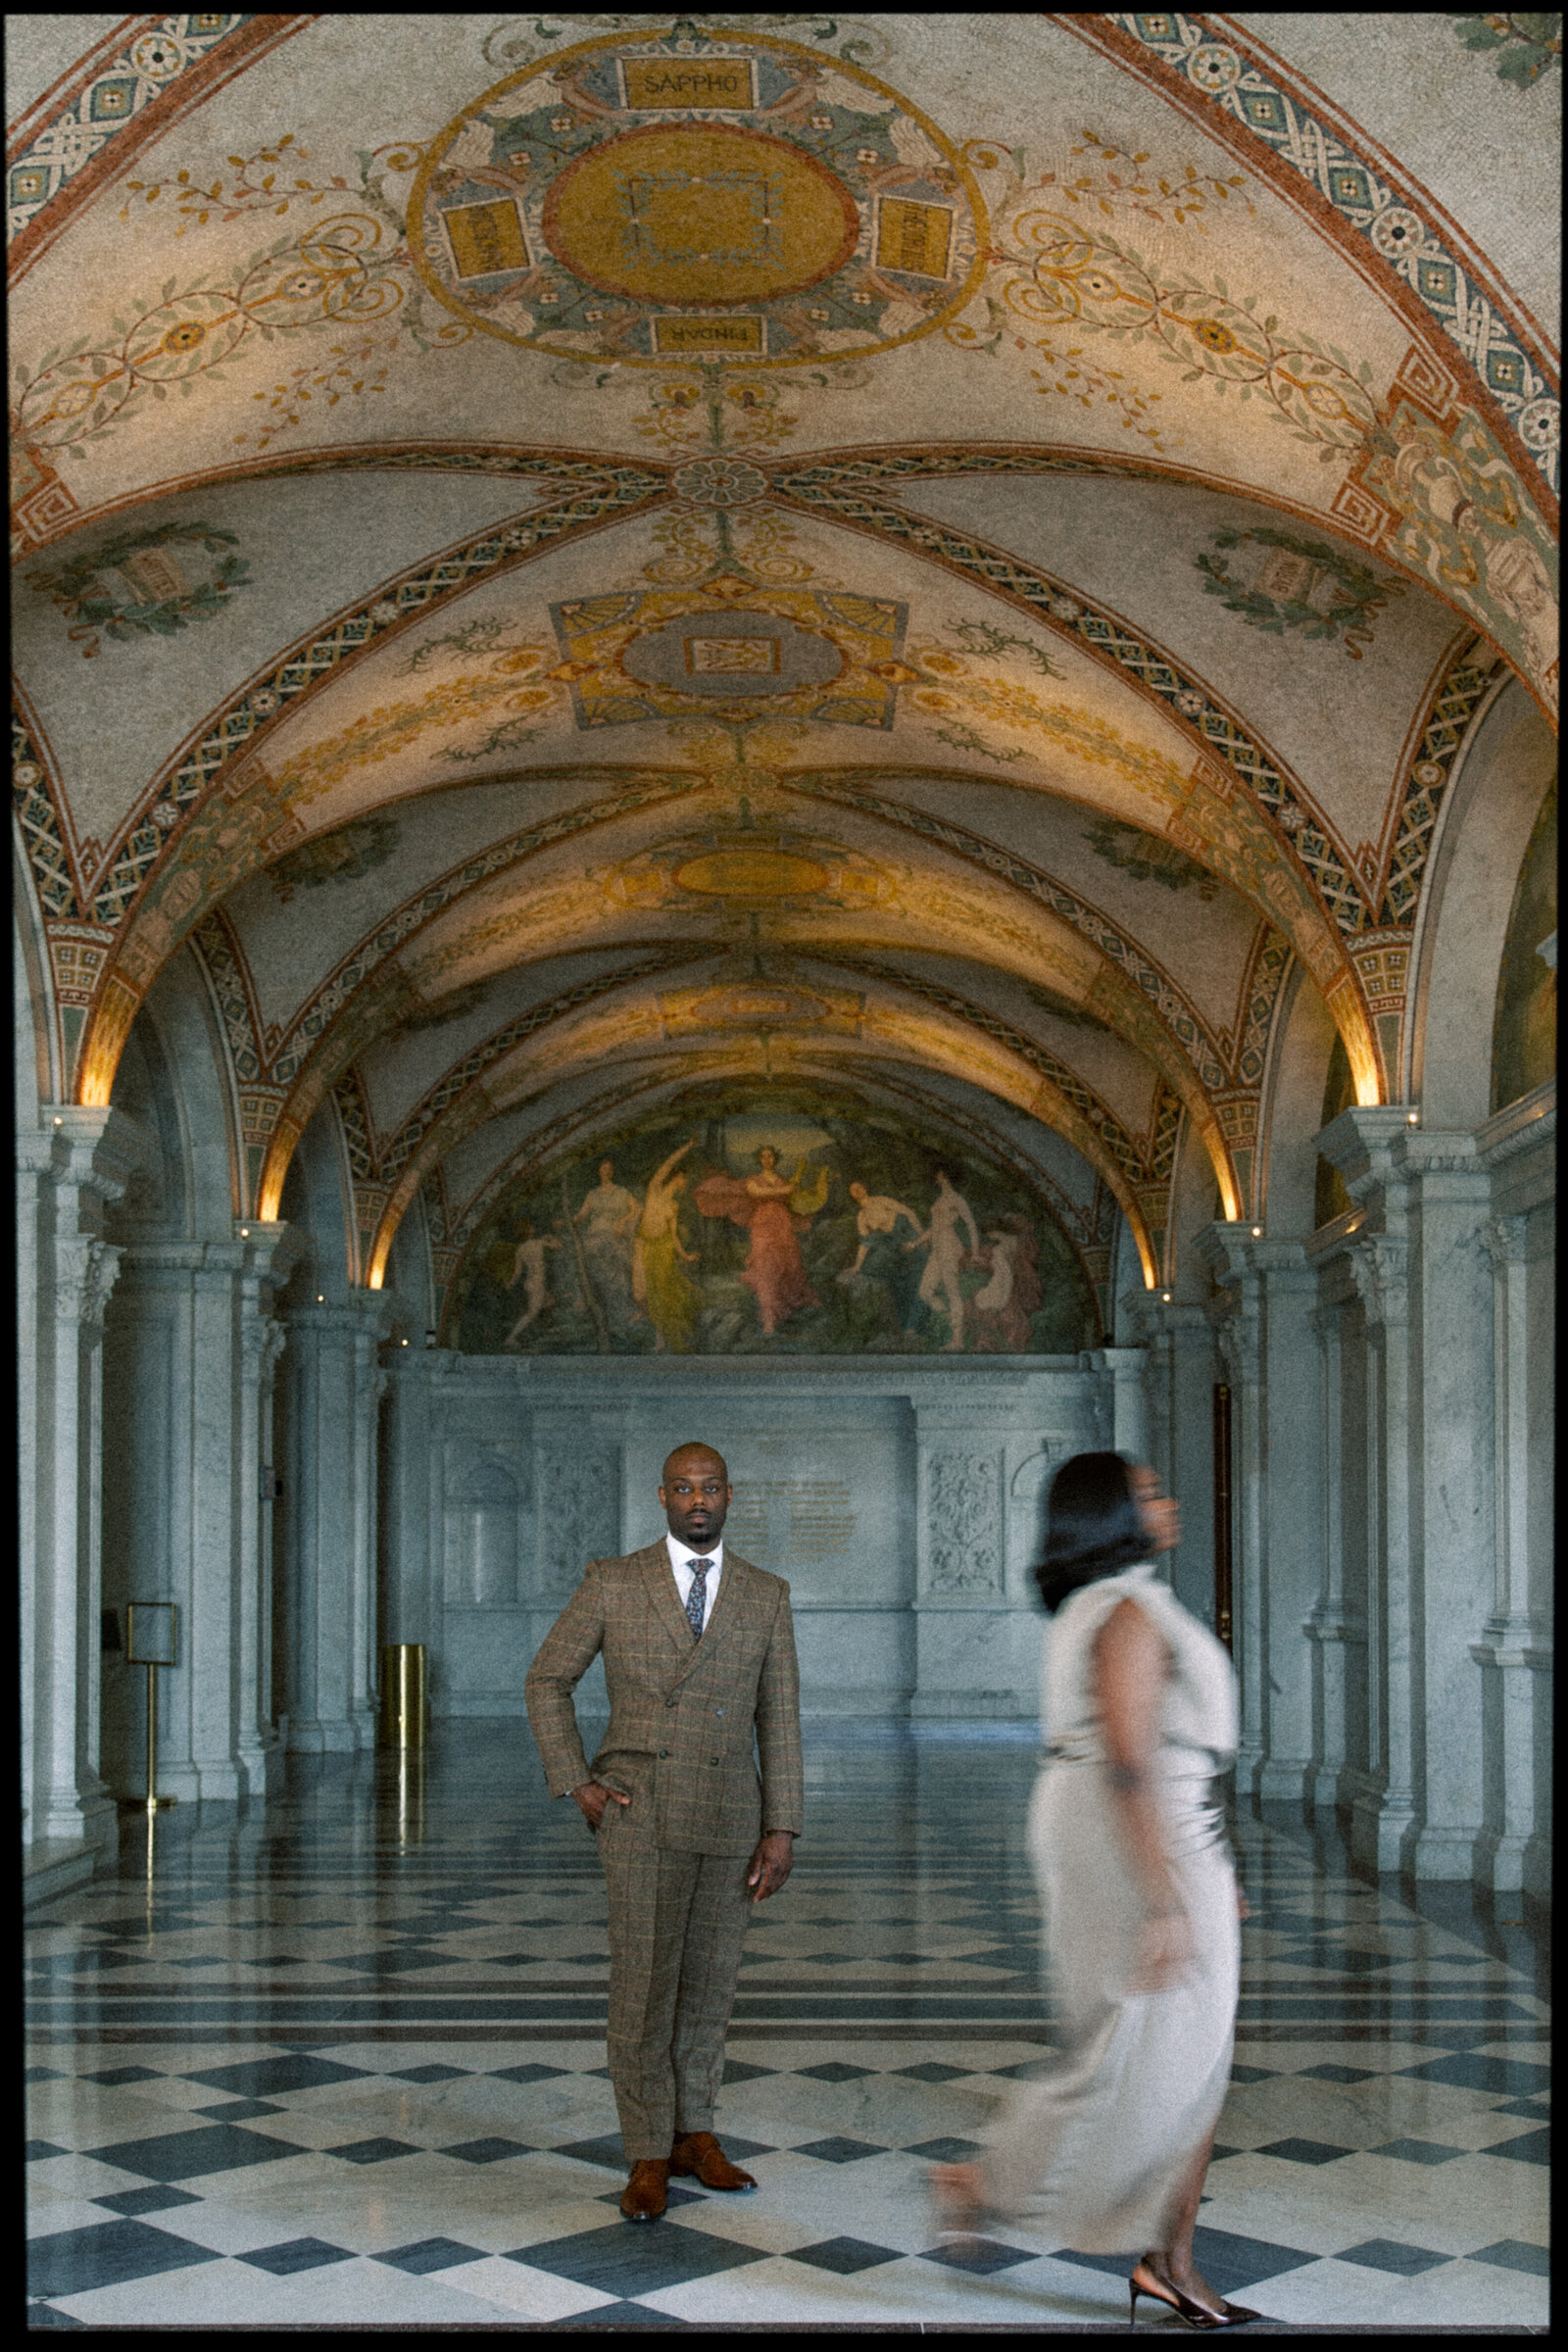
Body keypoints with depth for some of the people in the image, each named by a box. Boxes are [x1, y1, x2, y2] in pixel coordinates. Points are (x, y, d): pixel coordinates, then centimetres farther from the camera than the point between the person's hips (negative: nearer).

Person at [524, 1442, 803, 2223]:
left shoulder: (764, 1595, 4)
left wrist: (783, 1828, -2)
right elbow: (547, 1680, 5)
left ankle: (692, 2134, 26)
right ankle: (648, 2159, 7)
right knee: (644, 1982, -3)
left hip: (729, 1818, 3)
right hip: (640, 1814, -3)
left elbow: (778, 1718, 4)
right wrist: (573, 1782, -5)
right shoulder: (613, 1583, -2)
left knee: (709, 1982, 11)